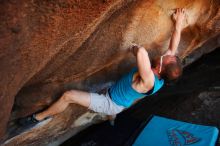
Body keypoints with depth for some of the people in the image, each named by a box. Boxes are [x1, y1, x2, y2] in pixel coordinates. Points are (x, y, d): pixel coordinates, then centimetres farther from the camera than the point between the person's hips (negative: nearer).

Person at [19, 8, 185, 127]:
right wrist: (178, 24, 7)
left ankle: (38, 118, 11)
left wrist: (135, 49, -34)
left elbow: (142, 52, -58)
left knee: (68, 95, -10)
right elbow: (174, 47, -2)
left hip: (110, 104, -8)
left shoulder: (148, 80, -40)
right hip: (119, 102, 8)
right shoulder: (162, 77, -15)